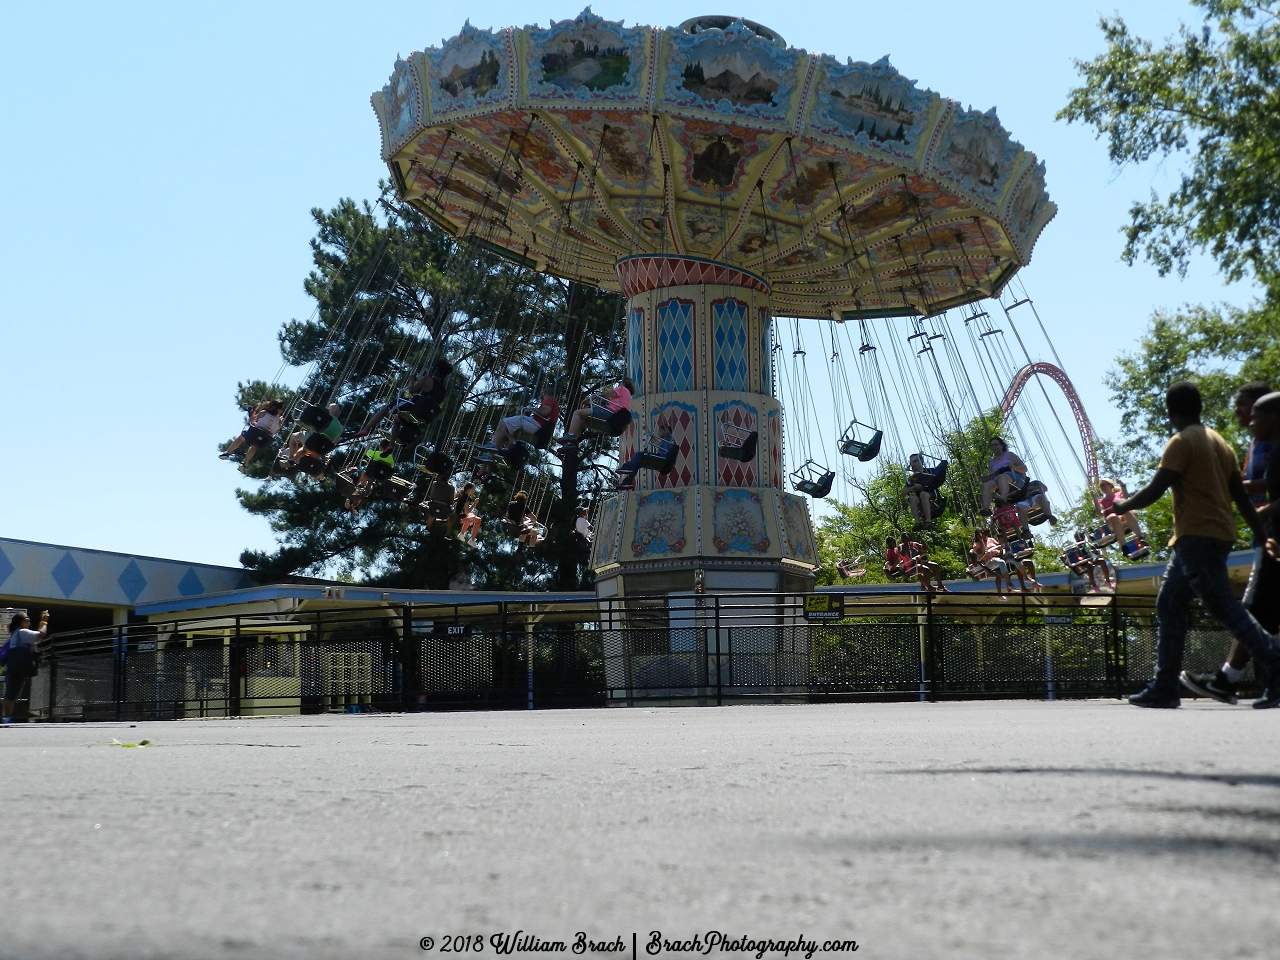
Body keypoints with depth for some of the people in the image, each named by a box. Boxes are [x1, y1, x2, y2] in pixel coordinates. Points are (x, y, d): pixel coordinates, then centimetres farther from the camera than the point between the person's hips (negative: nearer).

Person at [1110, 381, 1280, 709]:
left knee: (1223, 606, -11)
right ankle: (1164, 687, 11)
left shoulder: (1182, 442, -8)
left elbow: (1154, 490, -13)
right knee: (1169, 607, 11)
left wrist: (1122, 506, 4)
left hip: (1197, 537, -9)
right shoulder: (1219, 442, 17)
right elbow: (1240, 496, 16)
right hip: (1219, 535, 9)